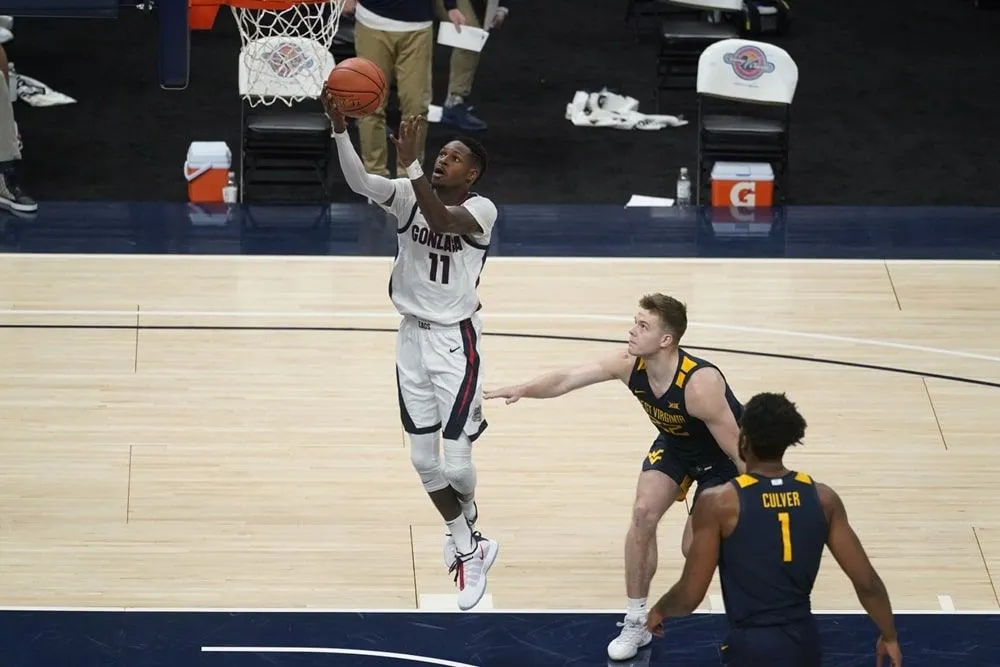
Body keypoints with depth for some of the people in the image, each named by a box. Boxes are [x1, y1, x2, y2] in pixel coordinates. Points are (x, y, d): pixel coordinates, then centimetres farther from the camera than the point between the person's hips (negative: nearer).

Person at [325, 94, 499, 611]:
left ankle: (466, 518, 30)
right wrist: (340, 129, -33)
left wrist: (410, 162, -41)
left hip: (455, 341, -5)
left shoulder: (481, 209, -13)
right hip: (412, 336, 5)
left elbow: (439, 219, -34)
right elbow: (358, 181, -18)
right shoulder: (409, 195, -1)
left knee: (456, 462, -5)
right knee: (423, 459, 9)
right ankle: (469, 549, 27)